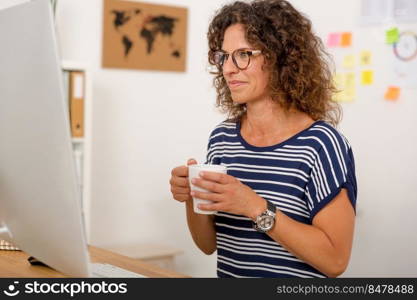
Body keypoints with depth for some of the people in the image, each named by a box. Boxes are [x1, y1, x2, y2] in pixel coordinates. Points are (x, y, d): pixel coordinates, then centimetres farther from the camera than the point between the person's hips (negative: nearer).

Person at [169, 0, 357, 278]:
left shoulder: (320, 144, -12)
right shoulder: (221, 138, 2)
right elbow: (209, 244, 7)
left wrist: (256, 208, -23)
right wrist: (192, 198, -10)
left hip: (294, 274, -4)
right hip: (226, 272, 4)